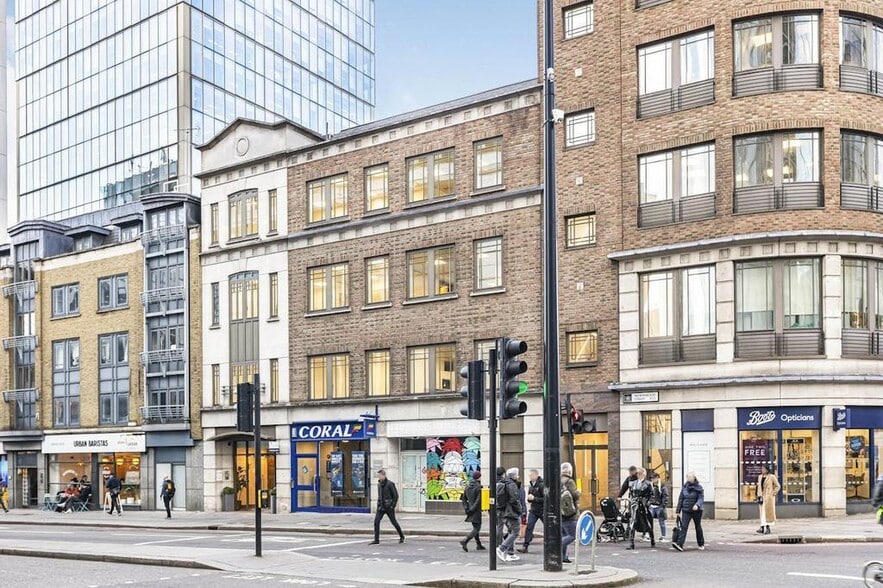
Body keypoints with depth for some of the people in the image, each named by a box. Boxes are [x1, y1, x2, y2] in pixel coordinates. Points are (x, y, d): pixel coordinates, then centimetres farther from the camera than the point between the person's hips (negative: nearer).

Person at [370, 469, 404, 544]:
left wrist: (393, 505, -12)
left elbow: (396, 495, -10)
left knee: (394, 522, 6)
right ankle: (376, 540, -7)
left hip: (389, 507, -6)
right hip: (381, 507, 6)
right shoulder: (379, 484, 8)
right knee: (376, 521, -9)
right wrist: (378, 504, 12)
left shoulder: (390, 484, -12)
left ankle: (402, 537, 26)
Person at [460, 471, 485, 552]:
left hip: (470, 511, 8)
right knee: (477, 529, -4)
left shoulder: (468, 487, 8)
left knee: (475, 528, 18)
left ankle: (478, 545, 24)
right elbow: (478, 500, -21)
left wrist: (466, 508, 7)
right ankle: (465, 541, -18)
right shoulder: (478, 487, -15)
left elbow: (464, 498, 11)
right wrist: (472, 509, -14)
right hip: (476, 511, -8)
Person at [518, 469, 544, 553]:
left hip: (543, 511, -6)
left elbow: (545, 499, -20)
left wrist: (534, 498, -22)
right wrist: (529, 498, -3)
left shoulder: (542, 485, -14)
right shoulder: (531, 486, 9)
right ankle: (525, 546, -10)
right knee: (529, 527, -7)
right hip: (533, 510, 6)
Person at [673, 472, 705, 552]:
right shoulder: (684, 487, 6)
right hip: (686, 510, 2)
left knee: (698, 527, 12)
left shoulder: (698, 487, -5)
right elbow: (681, 499, 10)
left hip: (696, 510, -2)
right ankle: (680, 544, -21)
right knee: (684, 527, -11)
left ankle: (701, 544, 29)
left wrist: (697, 505, -32)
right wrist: (678, 510, 9)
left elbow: (701, 498, -12)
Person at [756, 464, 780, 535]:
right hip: (762, 497, 6)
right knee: (762, 512, 3)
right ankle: (762, 527, 2)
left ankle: (768, 528, -1)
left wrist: (773, 494, -7)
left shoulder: (772, 477, -5)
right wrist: (759, 496, 4)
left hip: (769, 497, -6)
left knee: (768, 512, -4)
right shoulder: (760, 477, 12)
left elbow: (778, 486, -2)